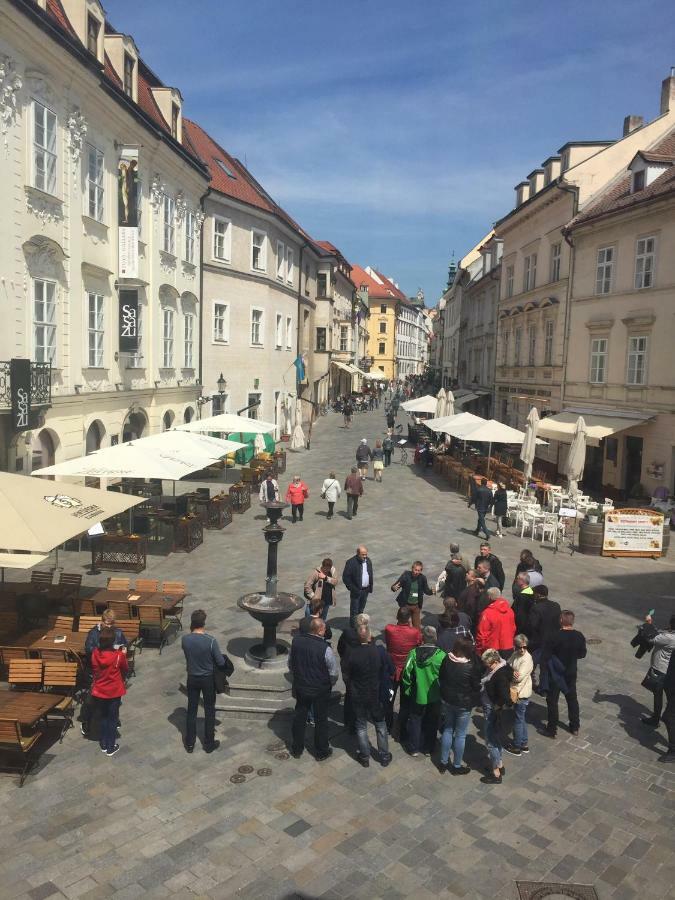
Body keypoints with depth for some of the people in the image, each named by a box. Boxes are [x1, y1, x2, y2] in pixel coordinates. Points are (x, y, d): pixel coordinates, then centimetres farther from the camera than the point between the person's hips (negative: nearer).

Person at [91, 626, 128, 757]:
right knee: (112, 719, 11)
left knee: (102, 717, 20)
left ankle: (103, 744, 30)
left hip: (99, 691, 3)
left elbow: (93, 670, 4)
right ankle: (111, 747, 19)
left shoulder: (95, 653, -13)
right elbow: (125, 669, -4)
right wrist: (123, 654, 5)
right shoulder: (118, 655, -22)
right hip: (114, 692, -3)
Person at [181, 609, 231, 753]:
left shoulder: (184, 639, -15)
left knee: (191, 710, 18)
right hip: (208, 679, -3)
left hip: (192, 678, 3)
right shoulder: (211, 641, -25)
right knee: (209, 711, 13)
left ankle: (189, 743, 29)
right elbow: (221, 662, -16)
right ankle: (209, 744, 25)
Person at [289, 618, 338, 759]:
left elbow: (290, 664, 1)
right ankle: (321, 752, 33)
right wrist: (330, 684, 6)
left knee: (299, 717, 21)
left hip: (300, 687, 4)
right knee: (320, 720, 16)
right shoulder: (325, 649, -27)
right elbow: (334, 673, -16)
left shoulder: (296, 641, -14)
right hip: (320, 690, -4)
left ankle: (297, 749, 37)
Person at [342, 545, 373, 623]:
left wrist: (370, 587, 9)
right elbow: (345, 577, -16)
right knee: (354, 611, 2)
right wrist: (353, 589, -18)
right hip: (356, 591, -6)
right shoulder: (351, 562, -17)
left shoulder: (368, 560, 4)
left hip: (366, 590, 6)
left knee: (361, 610, 19)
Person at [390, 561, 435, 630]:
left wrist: (431, 591, -22)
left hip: (416, 606, 2)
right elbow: (394, 586, -15)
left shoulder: (422, 578, -11)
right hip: (405, 605, -2)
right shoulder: (405, 575, -19)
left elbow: (426, 590, 1)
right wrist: (394, 588, -39)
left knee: (416, 626, 16)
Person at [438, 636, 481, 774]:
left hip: (446, 701, 5)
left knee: (447, 730, 20)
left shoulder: (447, 660, -11)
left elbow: (440, 678, 3)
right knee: (460, 735, 12)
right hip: (463, 705, -4)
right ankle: (457, 766, 26)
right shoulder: (471, 666, -24)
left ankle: (444, 762, 30)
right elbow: (477, 687, -13)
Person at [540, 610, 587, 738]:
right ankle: (575, 727, 33)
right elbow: (582, 654, 5)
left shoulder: (554, 637, -24)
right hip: (571, 673, 5)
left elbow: (545, 656, -20)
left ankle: (551, 730, 17)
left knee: (552, 701, 9)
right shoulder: (579, 636, -10)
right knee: (572, 698, 21)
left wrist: (543, 672, -7)